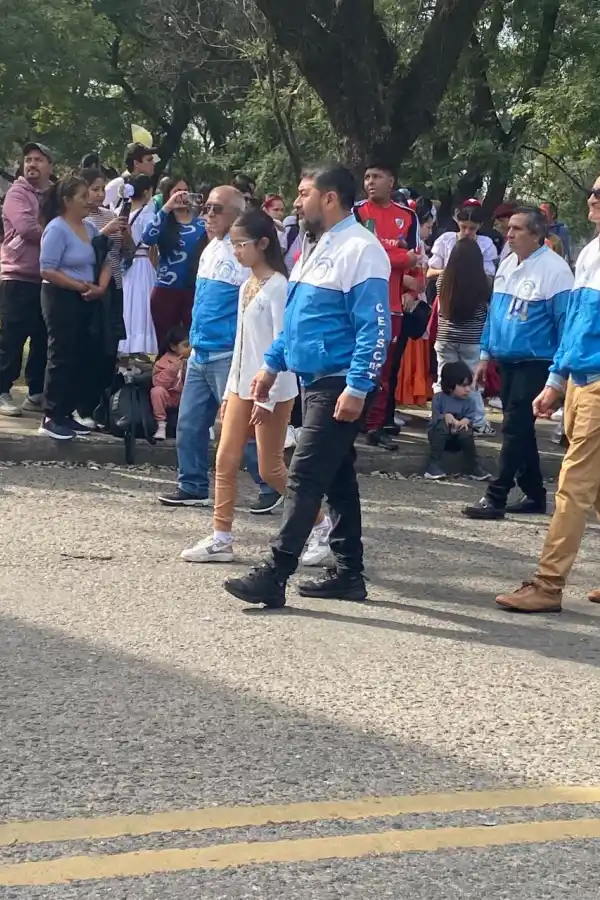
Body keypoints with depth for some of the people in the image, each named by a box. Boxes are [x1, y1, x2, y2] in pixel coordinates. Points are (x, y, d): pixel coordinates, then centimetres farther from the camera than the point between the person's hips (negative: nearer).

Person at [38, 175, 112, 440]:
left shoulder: (90, 228, 9)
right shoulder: (57, 229, -13)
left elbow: (104, 261, 9)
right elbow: (47, 270, -19)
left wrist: (100, 286, -11)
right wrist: (81, 286, -17)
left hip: (86, 301, 8)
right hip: (62, 299, -8)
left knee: (81, 358, 8)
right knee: (62, 357, -7)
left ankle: (67, 414, 16)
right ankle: (51, 418, -2)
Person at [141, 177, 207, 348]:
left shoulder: (201, 224, 7)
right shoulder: (164, 223, 2)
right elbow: (147, 238, -20)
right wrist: (167, 208, -22)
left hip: (195, 290, 1)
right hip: (166, 291, -1)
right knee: (166, 345, 6)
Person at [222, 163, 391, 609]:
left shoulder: (360, 249, -15)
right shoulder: (317, 247, 16)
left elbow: (375, 327, -20)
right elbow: (297, 317, 24)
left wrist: (357, 388, -25)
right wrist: (273, 364, 18)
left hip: (339, 385, -10)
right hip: (315, 380, 10)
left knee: (305, 479, -11)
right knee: (338, 479, 14)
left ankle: (275, 575, -12)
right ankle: (349, 573, 21)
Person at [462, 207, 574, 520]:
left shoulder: (554, 269, -15)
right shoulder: (507, 264, 8)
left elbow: (566, 320, -14)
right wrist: (485, 355, 15)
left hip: (535, 363, -8)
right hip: (507, 361, 8)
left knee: (515, 429, -7)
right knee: (520, 429, 14)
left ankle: (496, 497, -3)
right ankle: (534, 494, 25)